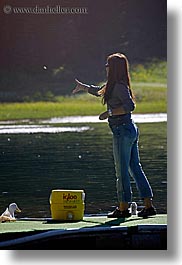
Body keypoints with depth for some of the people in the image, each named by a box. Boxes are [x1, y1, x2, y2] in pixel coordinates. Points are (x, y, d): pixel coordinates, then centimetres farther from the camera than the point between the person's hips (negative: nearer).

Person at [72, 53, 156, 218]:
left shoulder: (119, 87, -14)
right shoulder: (113, 86, 16)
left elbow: (130, 106, -25)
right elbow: (100, 91, 35)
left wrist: (110, 113, -19)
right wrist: (83, 87, 48)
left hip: (123, 131, -10)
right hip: (131, 130, 10)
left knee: (122, 170, -3)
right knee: (135, 168, 10)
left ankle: (124, 208, 2)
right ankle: (149, 206, 10)